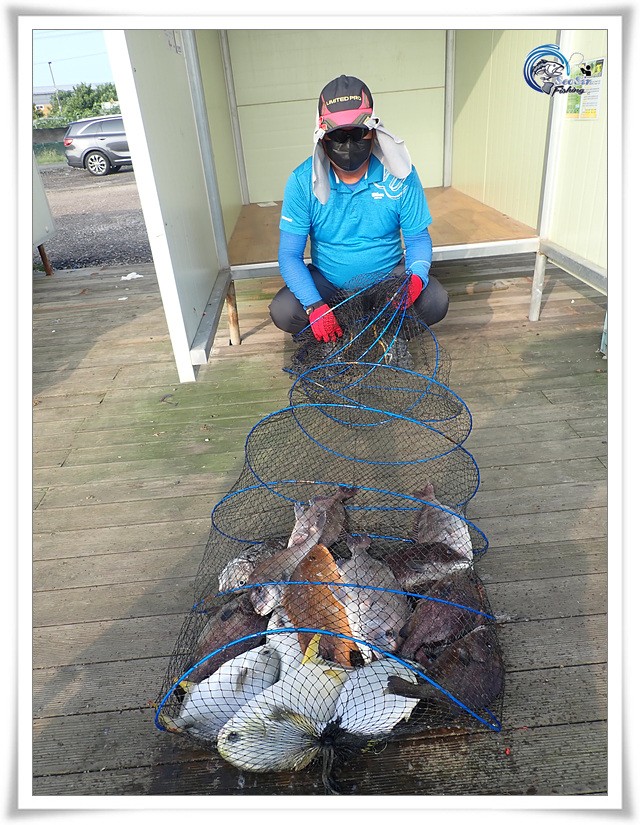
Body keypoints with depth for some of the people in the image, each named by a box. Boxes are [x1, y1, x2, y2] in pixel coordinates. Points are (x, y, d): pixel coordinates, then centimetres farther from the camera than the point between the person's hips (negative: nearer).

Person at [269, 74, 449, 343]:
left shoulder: (400, 176, -11)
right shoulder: (302, 181, -14)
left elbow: (418, 238, -3)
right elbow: (289, 254, -15)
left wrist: (417, 274, -28)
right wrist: (315, 306, -30)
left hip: (388, 274, 1)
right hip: (327, 281, 0)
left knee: (435, 303, -25)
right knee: (283, 313, -26)